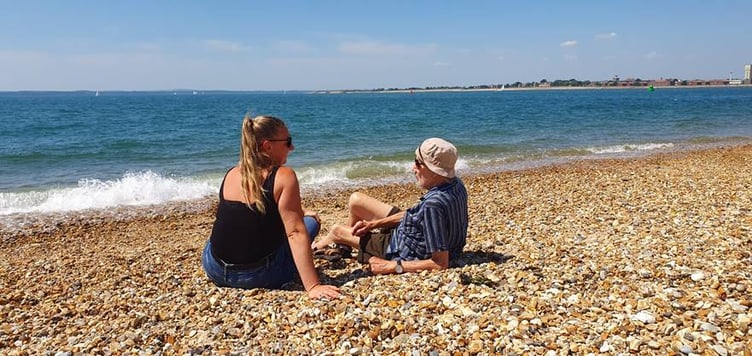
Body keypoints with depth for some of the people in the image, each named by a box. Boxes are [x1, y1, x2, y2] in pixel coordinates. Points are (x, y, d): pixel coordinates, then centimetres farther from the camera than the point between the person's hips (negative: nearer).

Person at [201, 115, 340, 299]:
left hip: (215, 270, 5)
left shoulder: (231, 174, 4)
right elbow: (296, 233, -21)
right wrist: (313, 286, -22)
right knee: (310, 222, 15)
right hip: (256, 276, -5)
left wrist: (296, 213, 28)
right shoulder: (284, 176, -15)